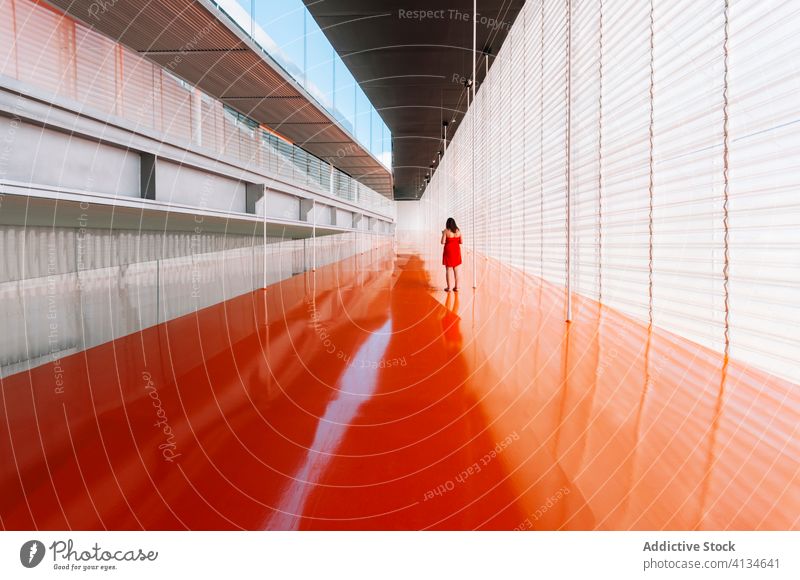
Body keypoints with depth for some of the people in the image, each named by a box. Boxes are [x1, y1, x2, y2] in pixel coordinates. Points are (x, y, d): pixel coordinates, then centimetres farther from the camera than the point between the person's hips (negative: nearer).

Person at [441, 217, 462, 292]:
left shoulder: (446, 231, -11)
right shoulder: (458, 231, 1)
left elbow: (442, 242, -12)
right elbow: (461, 242, 5)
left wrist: (443, 234, 4)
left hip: (448, 251, -3)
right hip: (456, 251, 3)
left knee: (448, 270, 3)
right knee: (456, 270, 9)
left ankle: (449, 287, 4)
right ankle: (456, 287, 12)